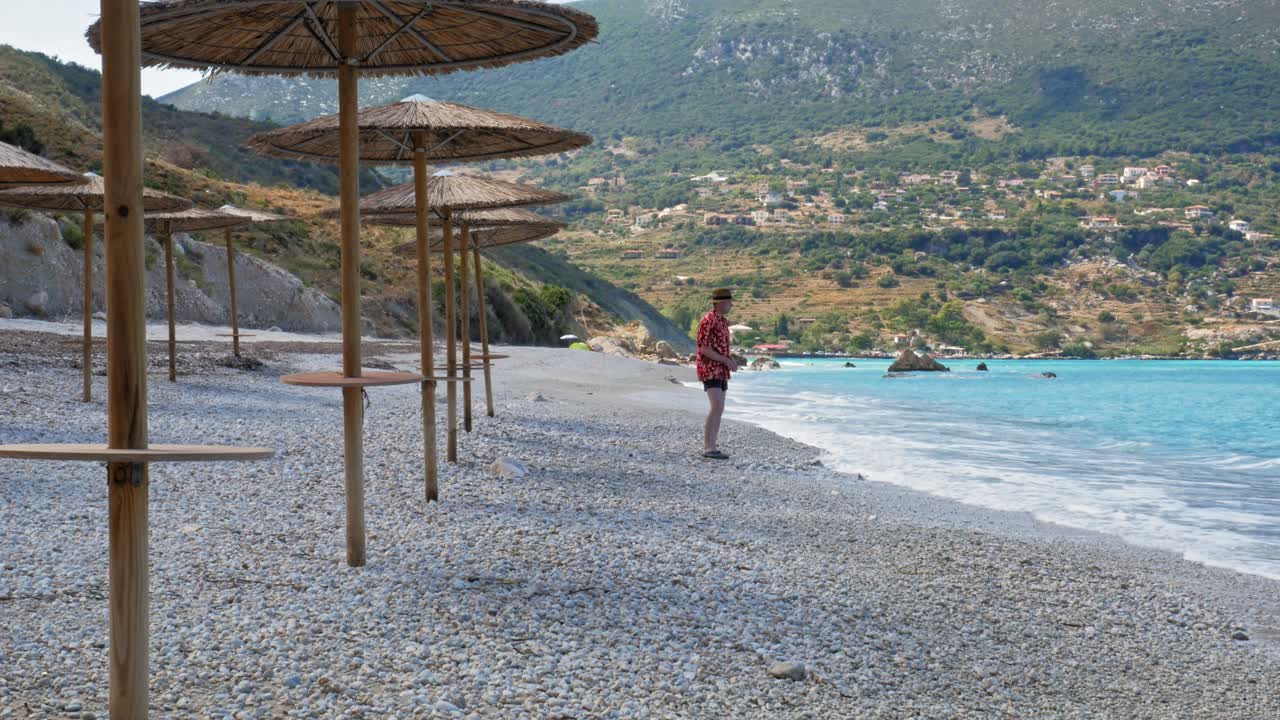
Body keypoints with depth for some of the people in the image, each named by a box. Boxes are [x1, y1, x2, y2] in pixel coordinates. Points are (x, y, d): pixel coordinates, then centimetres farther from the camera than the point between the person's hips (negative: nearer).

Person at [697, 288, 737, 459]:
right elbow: (703, 349, -19)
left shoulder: (723, 320, 14)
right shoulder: (708, 321, -15)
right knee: (717, 407, -19)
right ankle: (708, 448, -18)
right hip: (710, 370, -10)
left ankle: (712, 447, 11)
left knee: (718, 409, 8)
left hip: (721, 371, 10)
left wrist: (731, 361, 6)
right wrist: (726, 361, -19)